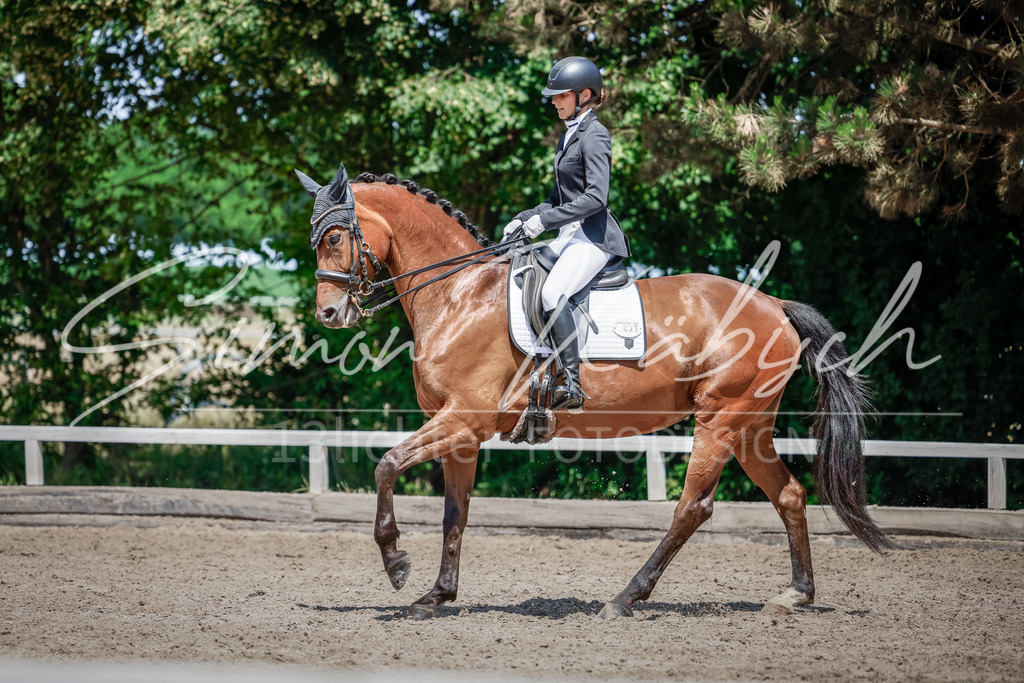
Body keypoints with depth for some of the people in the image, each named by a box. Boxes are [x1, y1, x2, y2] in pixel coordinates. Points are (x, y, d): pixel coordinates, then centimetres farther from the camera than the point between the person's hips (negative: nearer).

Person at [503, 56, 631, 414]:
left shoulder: (594, 136, -12)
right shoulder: (569, 135, 18)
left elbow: (595, 197, -22)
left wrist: (545, 219, -24)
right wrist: (524, 219, 13)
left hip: (594, 236, -10)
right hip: (571, 235, 10)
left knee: (552, 293, -29)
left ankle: (571, 386, -31)